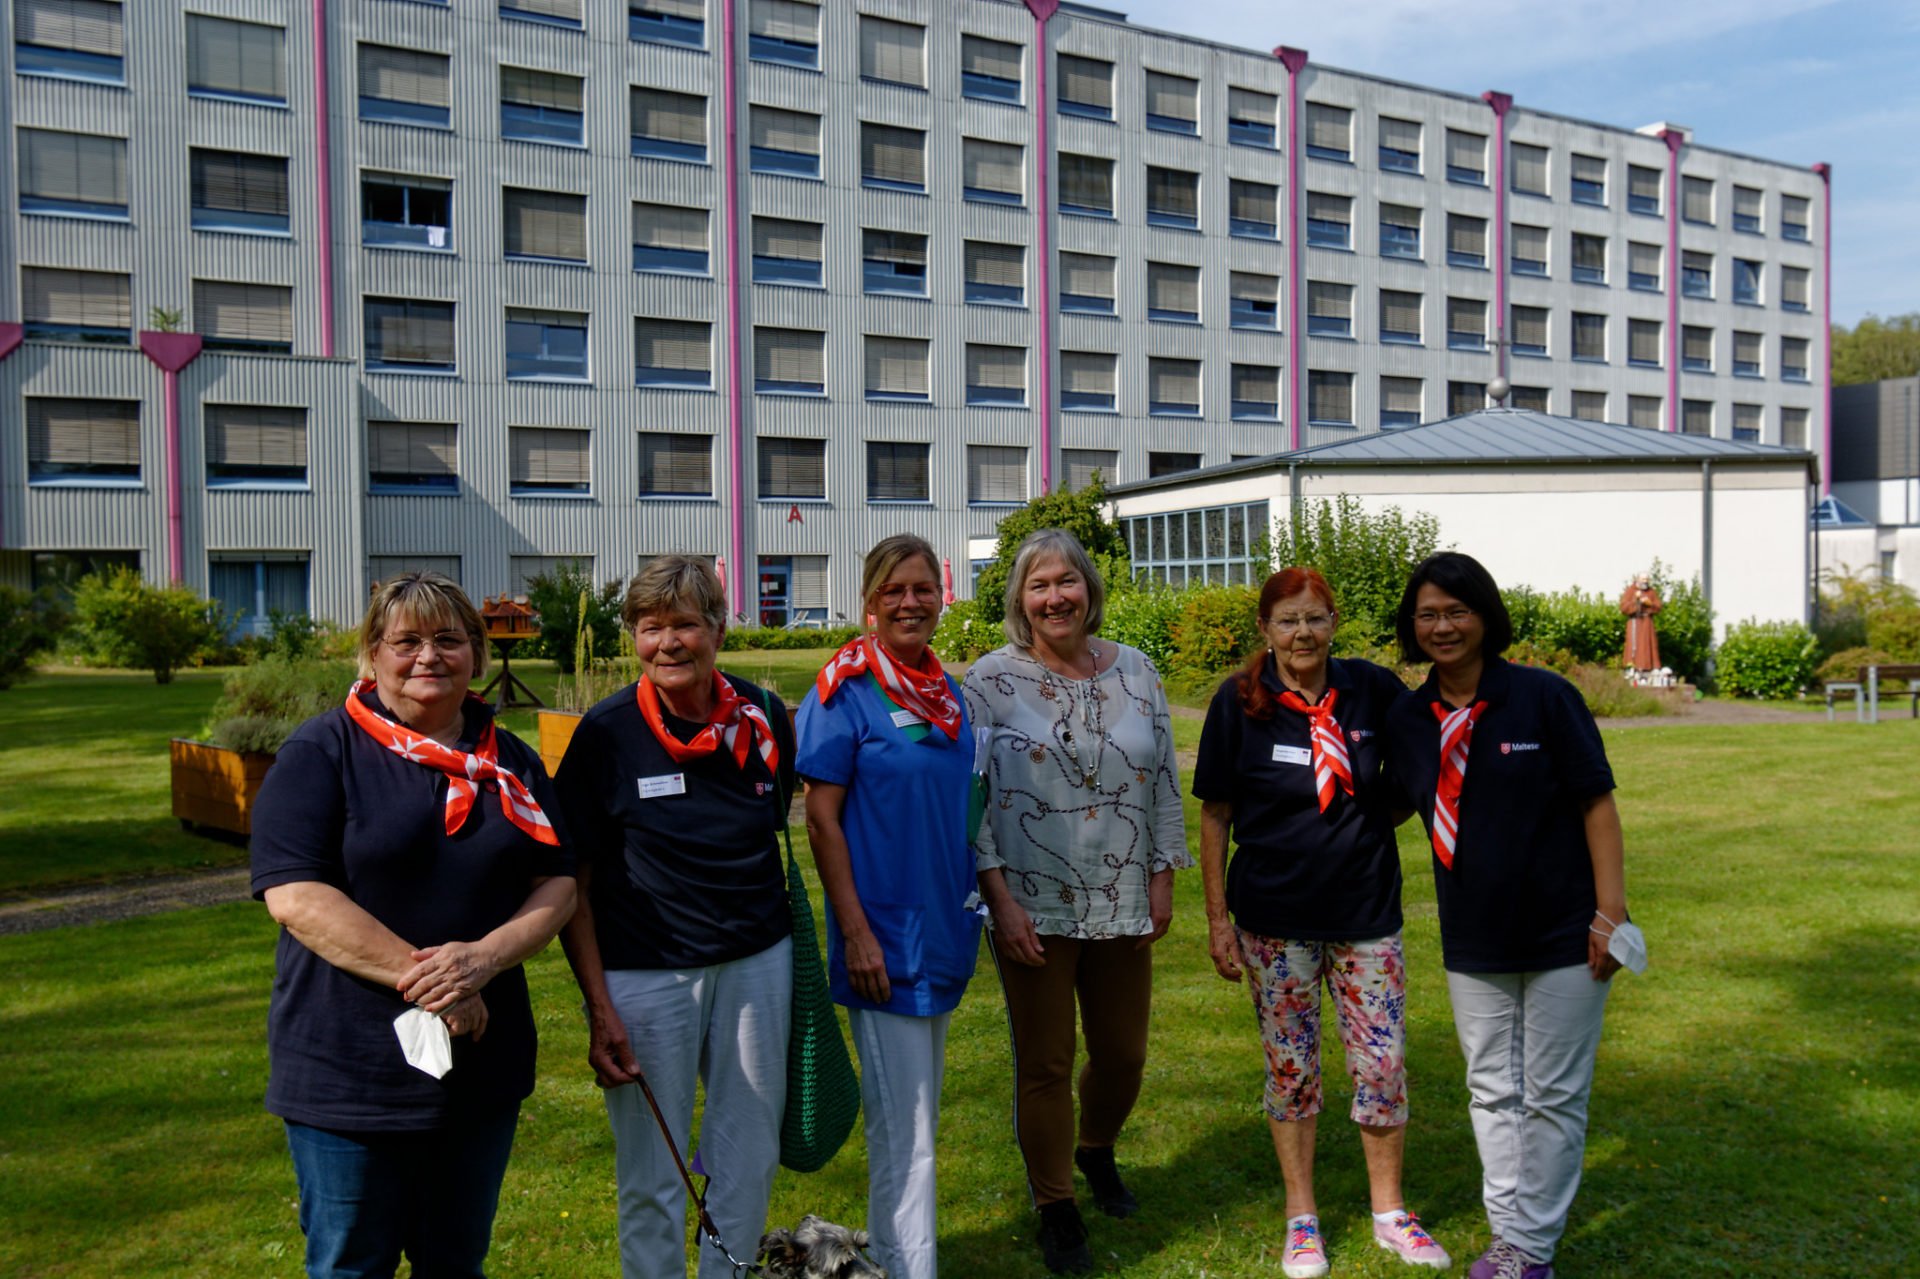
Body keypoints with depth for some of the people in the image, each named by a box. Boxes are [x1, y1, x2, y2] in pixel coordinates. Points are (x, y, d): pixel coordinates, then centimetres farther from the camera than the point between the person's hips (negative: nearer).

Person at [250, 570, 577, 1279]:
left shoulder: (511, 762, 7)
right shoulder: (323, 750, -7)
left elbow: (557, 885, 4)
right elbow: (292, 894, -16)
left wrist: (486, 956, -15)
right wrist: (418, 975, -20)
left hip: (483, 1063, 4)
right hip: (350, 1070, -4)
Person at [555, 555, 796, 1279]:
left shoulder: (762, 719, -1)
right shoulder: (606, 733, -10)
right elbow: (571, 885, -7)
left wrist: (781, 933, 8)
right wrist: (599, 1010, -11)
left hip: (756, 961, 4)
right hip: (645, 974, -3)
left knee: (751, 1158, 16)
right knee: (652, 1178, 9)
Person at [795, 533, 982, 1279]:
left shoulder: (948, 691, 8)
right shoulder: (846, 687, -11)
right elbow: (820, 819, -13)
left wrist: (974, 909, 14)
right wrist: (855, 930, -17)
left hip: (943, 934, 7)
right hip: (883, 937, -7)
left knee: (917, 1118, 19)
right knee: (902, 1129, 0)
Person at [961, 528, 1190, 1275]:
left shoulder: (1134, 672, 3)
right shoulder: (990, 681, -7)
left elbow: (1163, 783, 8)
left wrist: (1162, 877, 5)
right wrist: (1000, 899, -13)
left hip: (1122, 906, 4)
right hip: (1033, 910, -3)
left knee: (1123, 1054, 14)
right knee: (1045, 1066, 6)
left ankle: (1097, 1152, 46)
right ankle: (1056, 1209, 26)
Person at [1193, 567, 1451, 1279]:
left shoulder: (1373, 689, -3)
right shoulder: (1239, 702, -6)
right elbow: (1215, 816, -2)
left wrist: (1382, 815, -4)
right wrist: (1217, 918, -3)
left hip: (1367, 912, 1)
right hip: (1276, 922, -1)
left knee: (1383, 1064, 6)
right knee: (1291, 1067, 9)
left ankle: (1389, 1211, 27)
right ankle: (1301, 1219, 26)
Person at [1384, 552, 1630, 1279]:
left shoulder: (1544, 698, -11)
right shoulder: (1407, 721, 0)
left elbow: (1596, 803, -10)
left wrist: (1611, 908, -13)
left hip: (1562, 932, -4)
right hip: (1472, 939, 4)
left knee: (1552, 1097, 7)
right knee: (1491, 1090, 15)